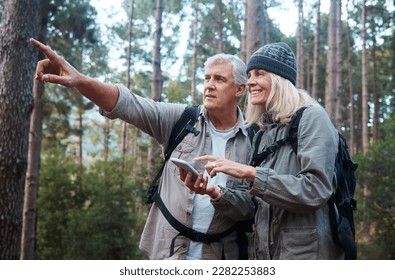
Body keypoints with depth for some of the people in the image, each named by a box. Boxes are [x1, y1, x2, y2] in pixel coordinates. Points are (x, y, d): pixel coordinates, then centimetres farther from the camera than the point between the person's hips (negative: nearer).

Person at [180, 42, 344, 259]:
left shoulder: (311, 118, -9)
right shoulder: (263, 133, 10)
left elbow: (315, 190, -22)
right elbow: (254, 204, 8)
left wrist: (249, 173, -23)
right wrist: (216, 192, -9)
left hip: (306, 254, -7)